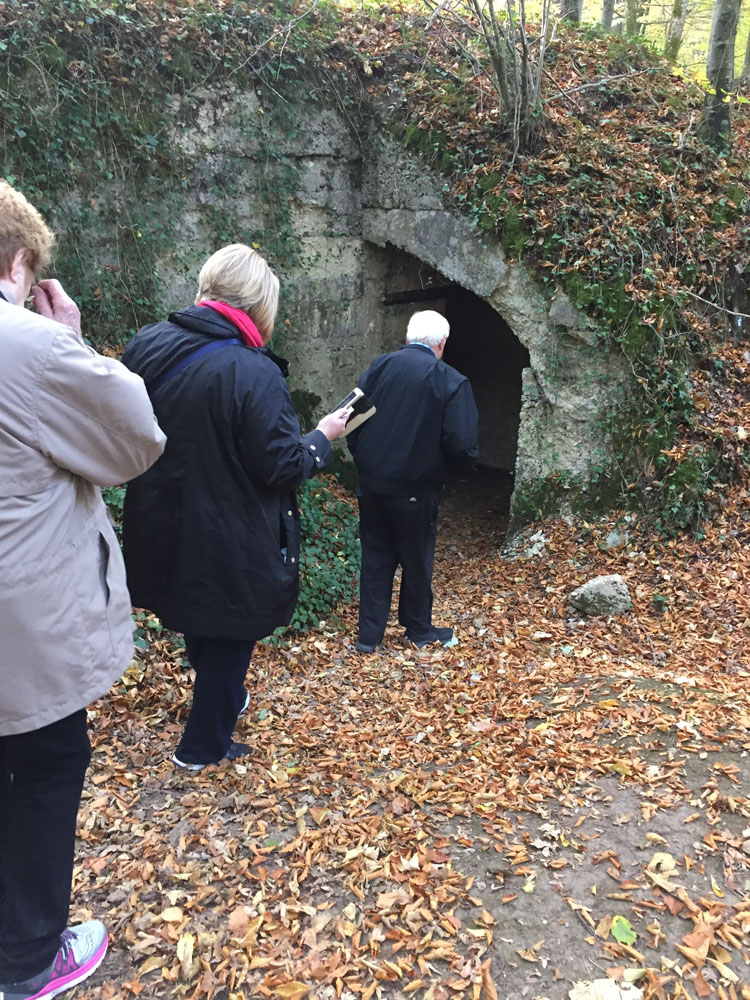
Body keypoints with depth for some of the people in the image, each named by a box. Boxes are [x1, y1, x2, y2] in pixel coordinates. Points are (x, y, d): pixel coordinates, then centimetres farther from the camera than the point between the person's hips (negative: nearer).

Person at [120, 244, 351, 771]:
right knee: (231, 634, 16)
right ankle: (204, 744, 32)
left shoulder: (146, 346, -6)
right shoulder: (253, 373, -26)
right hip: (231, 542, -7)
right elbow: (282, 467, -21)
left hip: (164, 528, 7)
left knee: (198, 620, 28)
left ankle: (225, 700, 53)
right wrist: (322, 437, -3)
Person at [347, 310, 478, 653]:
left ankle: (369, 634, 22)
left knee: (375, 558, 15)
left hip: (371, 485, 3)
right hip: (415, 491, -3)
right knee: (417, 560, 15)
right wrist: (465, 461, 7)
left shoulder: (379, 366, -2)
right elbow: (462, 445, -16)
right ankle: (418, 629, 33)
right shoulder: (450, 381, -12)